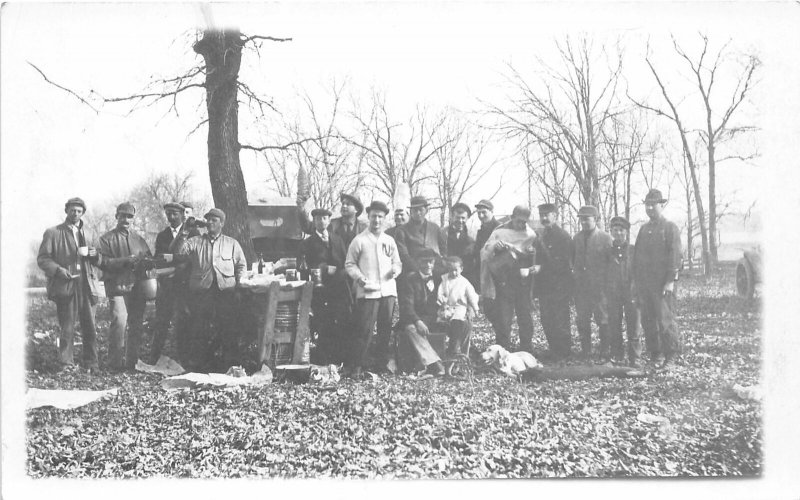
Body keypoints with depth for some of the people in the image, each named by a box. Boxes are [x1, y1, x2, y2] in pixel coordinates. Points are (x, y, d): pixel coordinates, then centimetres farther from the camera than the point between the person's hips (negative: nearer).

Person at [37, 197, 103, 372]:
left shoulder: (89, 234, 19)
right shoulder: (53, 232, 6)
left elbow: (96, 261, 21)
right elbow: (42, 258, 2)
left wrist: (95, 255, -2)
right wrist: (58, 269, -15)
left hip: (87, 285, 3)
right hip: (65, 285, -3)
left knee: (90, 328, 0)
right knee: (66, 329, -1)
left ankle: (91, 365, 6)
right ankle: (66, 364, 7)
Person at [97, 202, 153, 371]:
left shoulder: (139, 238, 19)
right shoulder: (107, 238, 5)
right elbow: (103, 262, -7)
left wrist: (142, 261, -5)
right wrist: (126, 260, -17)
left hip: (138, 287, 5)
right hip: (118, 287, -5)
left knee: (136, 325, 5)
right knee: (119, 321, -17)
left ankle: (132, 361, 14)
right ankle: (116, 362, -7)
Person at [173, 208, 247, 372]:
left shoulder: (232, 243, 16)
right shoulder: (195, 241, 14)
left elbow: (241, 265, 15)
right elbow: (178, 252, 0)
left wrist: (237, 283, 3)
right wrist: (184, 233, -8)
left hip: (226, 292, 0)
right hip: (201, 291, 0)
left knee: (229, 329, -2)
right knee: (198, 329, -1)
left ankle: (231, 363, 4)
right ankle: (196, 364, 3)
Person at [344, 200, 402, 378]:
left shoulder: (389, 241, 16)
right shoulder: (359, 240, 3)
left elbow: (397, 262, 21)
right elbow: (349, 264, 3)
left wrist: (395, 269, -1)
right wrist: (359, 277, -12)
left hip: (388, 290, 4)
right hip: (367, 292, -4)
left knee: (386, 330, 6)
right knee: (364, 330, -9)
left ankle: (383, 366, 14)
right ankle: (355, 366, -3)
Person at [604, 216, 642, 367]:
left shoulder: (633, 251, 4)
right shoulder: (608, 252, 8)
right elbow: (603, 275, 11)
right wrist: (604, 295, 5)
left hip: (631, 294, -2)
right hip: (613, 296, 2)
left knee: (633, 329, -2)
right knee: (614, 329, 3)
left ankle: (634, 359, 3)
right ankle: (618, 358, 11)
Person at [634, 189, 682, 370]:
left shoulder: (670, 228, -2)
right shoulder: (643, 229, 17)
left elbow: (675, 255, -9)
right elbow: (637, 256, 19)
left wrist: (670, 281, -16)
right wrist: (636, 281, 12)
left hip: (662, 284, -6)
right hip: (644, 284, 6)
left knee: (665, 320, -6)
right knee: (648, 321, 6)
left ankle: (671, 356, 2)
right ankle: (655, 354, 15)